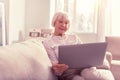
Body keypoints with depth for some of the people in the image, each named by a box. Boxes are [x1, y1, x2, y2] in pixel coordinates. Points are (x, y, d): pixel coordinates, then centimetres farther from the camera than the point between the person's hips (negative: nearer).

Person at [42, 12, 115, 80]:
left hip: (83, 68, 2)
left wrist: (92, 68, -8)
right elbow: (54, 64, 1)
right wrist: (57, 68, -26)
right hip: (67, 72, -1)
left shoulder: (74, 37, 23)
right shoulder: (47, 43, 10)